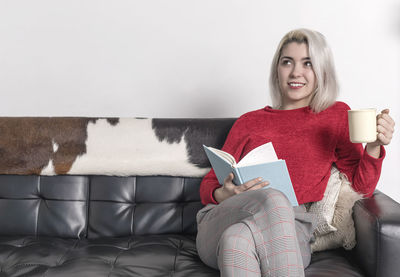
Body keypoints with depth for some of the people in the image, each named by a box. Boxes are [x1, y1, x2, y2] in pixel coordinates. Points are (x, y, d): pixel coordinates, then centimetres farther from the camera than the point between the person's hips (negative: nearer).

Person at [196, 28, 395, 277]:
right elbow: (208, 186, 17)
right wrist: (225, 194, -8)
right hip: (220, 225, 2)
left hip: (288, 237, -1)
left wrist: (374, 147, -7)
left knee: (237, 239, -37)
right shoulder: (249, 122, 18)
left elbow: (362, 188, 12)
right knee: (273, 199, -34)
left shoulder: (336, 115, 17)